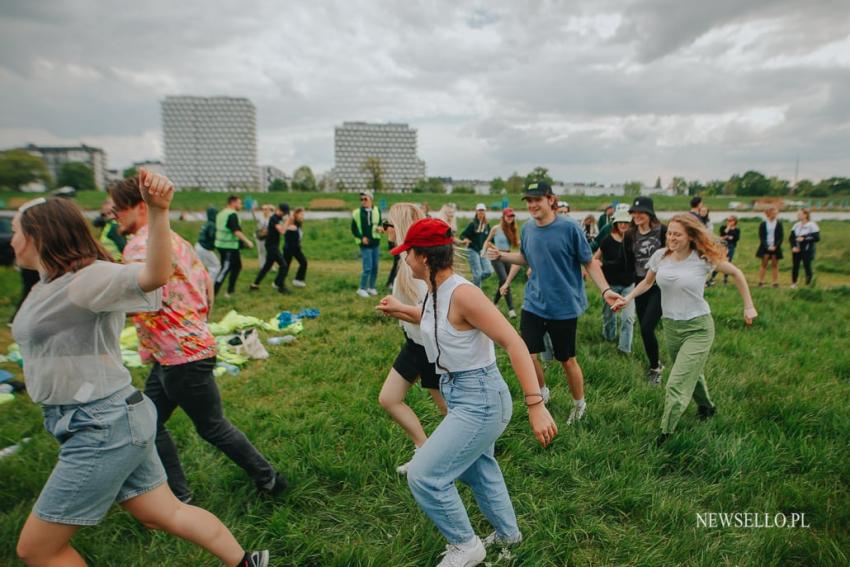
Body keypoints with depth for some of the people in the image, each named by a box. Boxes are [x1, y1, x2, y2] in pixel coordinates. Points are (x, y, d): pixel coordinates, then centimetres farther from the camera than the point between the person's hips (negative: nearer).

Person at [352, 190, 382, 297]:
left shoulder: (376, 211, 3)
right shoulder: (357, 213, -4)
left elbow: (380, 224, 10)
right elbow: (354, 229, 0)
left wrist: (379, 228, -13)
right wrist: (361, 238, -13)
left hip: (376, 243, 4)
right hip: (365, 245, -4)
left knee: (375, 267, 9)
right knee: (368, 268, -8)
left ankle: (371, 287, 24)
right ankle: (362, 288, 7)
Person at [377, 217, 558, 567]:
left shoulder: (462, 293, -27)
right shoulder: (435, 291, 0)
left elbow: (514, 344, -28)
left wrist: (536, 406, -31)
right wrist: (402, 310, 14)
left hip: (480, 399, -10)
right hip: (460, 394, 10)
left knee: (423, 475, -4)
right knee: (477, 469, 27)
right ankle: (508, 533, 52)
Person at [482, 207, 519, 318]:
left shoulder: (513, 229, 6)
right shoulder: (496, 228, -5)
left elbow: (516, 243, 5)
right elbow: (487, 241, 5)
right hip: (497, 257, -5)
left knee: (503, 282, 11)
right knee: (505, 282, -14)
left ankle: (494, 302, 34)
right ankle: (511, 309, -13)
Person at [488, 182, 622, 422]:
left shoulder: (570, 228, -14)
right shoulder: (527, 229, 1)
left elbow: (589, 263, -7)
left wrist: (605, 289, -20)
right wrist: (501, 255, 1)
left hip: (564, 307, -4)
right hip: (533, 303, 4)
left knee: (567, 360, 10)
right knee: (527, 355, -2)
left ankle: (579, 405, 37)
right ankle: (542, 392, 30)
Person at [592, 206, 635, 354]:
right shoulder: (608, 240, -7)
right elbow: (595, 258, 4)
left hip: (629, 284, 0)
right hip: (611, 284, 1)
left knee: (628, 317, -6)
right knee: (609, 313, 18)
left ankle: (625, 347, 6)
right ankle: (608, 337, 42)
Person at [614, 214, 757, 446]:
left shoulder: (703, 258, -13)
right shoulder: (660, 256, -4)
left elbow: (735, 273, 2)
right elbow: (647, 282, 11)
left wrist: (748, 306, 3)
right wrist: (627, 298, -5)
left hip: (698, 328, -5)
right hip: (671, 326, 5)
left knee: (677, 385, -11)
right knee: (691, 373, 24)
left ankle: (665, 436, -1)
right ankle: (706, 407, 52)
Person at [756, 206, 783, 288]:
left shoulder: (779, 224, 2)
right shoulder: (763, 224, -1)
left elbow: (781, 236, 0)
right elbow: (761, 237, -3)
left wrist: (775, 246, -12)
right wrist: (767, 246, -13)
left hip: (775, 247, 1)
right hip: (765, 247, -1)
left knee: (775, 265, 6)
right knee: (764, 264, 3)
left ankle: (775, 283, 9)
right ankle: (761, 282, 5)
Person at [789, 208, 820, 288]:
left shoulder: (812, 225, -7)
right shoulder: (796, 225, 8)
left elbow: (817, 238, -12)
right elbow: (791, 238, 9)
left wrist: (804, 238, -19)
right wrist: (793, 246, -6)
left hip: (807, 251, -5)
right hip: (796, 250, 5)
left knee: (807, 266, -2)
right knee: (795, 266, 6)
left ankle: (808, 284, 9)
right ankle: (793, 284, 15)